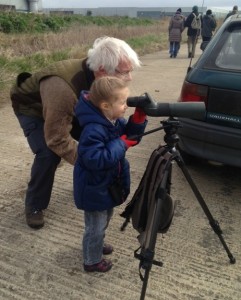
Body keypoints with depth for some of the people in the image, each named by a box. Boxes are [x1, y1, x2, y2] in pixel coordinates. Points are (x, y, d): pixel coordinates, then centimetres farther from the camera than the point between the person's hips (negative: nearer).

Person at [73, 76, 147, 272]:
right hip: (95, 189, -9)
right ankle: (92, 261, 34)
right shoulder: (93, 130, -33)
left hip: (109, 185, 9)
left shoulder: (115, 120, -5)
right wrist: (121, 144, -33)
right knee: (96, 227, 11)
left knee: (104, 221, 30)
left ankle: (97, 246, 54)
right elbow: (95, 160, -39)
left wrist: (138, 119, -15)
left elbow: (130, 136, 3)